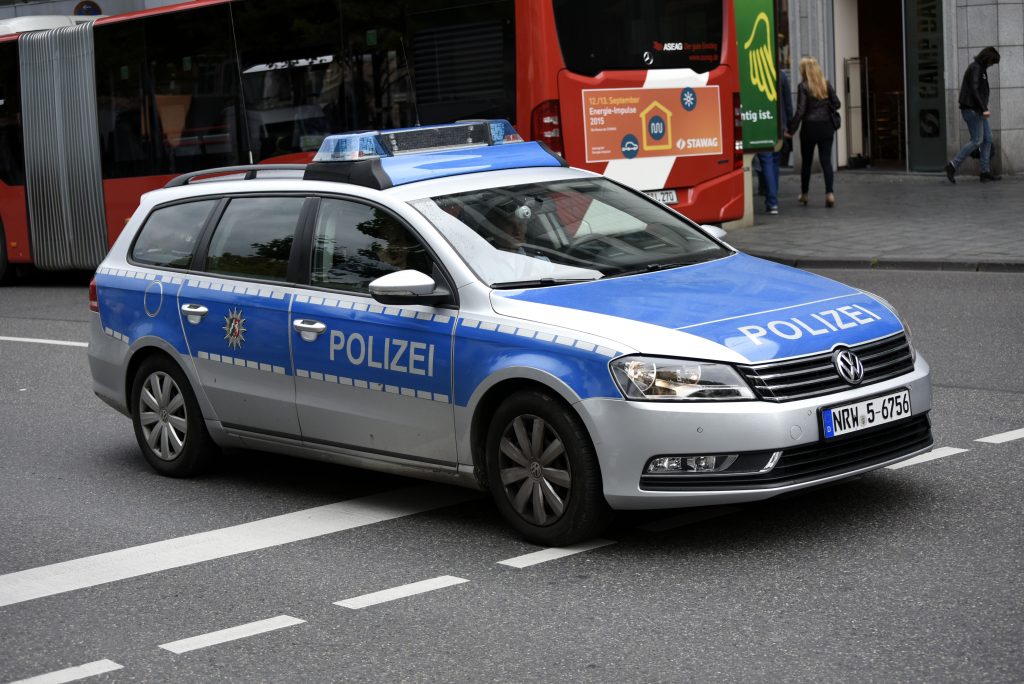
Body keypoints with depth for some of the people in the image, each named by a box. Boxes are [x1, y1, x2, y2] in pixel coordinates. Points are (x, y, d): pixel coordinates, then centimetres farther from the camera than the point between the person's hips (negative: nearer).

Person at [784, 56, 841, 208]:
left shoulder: (803, 87, -10)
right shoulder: (827, 85, 2)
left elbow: (800, 111, -13)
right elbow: (836, 104, 2)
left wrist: (791, 130, -8)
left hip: (810, 128, -3)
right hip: (826, 127, 3)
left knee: (806, 161, 11)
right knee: (826, 160, 2)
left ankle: (804, 194, 22)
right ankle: (829, 193, -12)